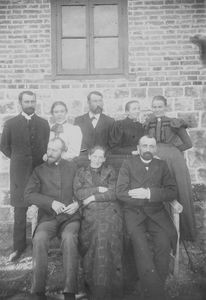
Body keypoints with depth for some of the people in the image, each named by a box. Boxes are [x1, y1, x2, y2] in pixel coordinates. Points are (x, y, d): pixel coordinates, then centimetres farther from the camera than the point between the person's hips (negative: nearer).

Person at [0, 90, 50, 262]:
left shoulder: (44, 123, 6)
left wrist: (44, 160, 4)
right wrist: (17, 158, 7)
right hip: (19, 172, -1)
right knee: (19, 213, 5)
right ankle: (19, 247, 18)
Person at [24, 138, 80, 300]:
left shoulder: (72, 167, 15)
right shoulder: (39, 170, 13)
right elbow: (29, 195, 2)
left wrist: (77, 203, -7)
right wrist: (51, 202, -12)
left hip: (70, 216, 0)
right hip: (48, 217, 1)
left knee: (69, 238, -33)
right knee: (39, 238, -31)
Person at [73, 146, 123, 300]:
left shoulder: (109, 170, 18)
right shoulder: (81, 172, 20)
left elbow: (114, 193, 5)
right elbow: (78, 193, 4)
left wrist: (93, 197, -1)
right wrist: (98, 189, -2)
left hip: (109, 210, 0)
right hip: (90, 212, 1)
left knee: (104, 232, -28)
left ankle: (104, 287, -21)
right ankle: (92, 285, -14)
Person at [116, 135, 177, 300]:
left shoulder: (162, 165, 15)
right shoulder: (128, 164, 10)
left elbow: (172, 192, 3)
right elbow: (120, 192, -2)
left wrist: (149, 193, -11)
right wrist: (148, 196, -6)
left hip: (156, 212, 2)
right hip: (133, 211, -1)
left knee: (164, 242, -25)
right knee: (140, 244, -26)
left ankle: (158, 285, -6)